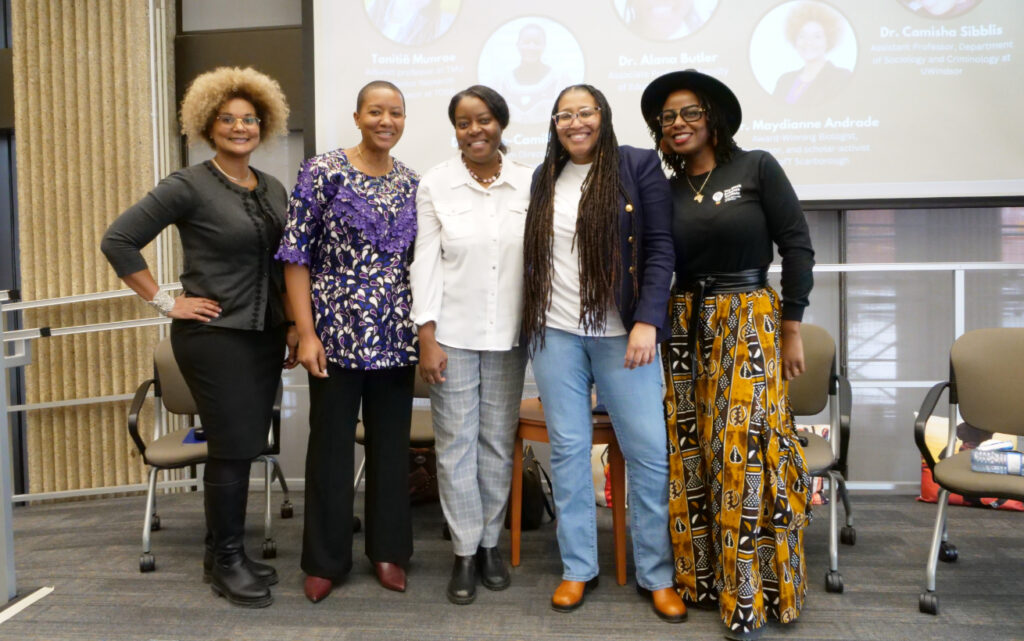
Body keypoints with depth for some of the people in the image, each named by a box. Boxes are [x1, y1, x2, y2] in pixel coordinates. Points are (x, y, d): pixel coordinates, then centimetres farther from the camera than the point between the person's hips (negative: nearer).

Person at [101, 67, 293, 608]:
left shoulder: (273, 190, 10)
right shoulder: (189, 186, -9)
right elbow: (118, 241, -12)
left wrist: (294, 323, 11)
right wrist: (165, 302, -12)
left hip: (264, 336, 6)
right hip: (214, 335, -6)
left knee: (246, 447, 11)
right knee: (233, 448, -1)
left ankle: (224, 553, 27)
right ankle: (225, 561, 17)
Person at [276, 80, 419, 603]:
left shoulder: (411, 183, 9)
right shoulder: (323, 171, -5)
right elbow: (296, 253, -7)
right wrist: (306, 332, -13)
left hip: (396, 336, 4)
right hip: (337, 332, -4)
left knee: (392, 441, 11)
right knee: (330, 443, 6)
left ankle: (388, 550, 26)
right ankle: (325, 560, 21)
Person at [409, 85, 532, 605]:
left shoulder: (528, 183, 1)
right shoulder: (435, 184, -1)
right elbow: (426, 261, -3)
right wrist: (427, 337, -7)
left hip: (507, 334, 1)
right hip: (452, 333, -1)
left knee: (498, 441, 10)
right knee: (456, 442, 3)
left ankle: (490, 542, 26)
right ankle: (465, 552, 17)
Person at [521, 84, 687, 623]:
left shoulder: (638, 166, 1)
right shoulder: (544, 178, 12)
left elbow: (660, 248, -5)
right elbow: (533, 257, 15)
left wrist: (647, 321, -13)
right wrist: (531, 324, 9)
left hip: (620, 334, -3)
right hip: (555, 334, 3)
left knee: (649, 451, -1)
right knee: (568, 450, 7)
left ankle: (656, 575, 15)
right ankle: (577, 568, 21)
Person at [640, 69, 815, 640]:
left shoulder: (757, 168, -2)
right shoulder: (667, 191, 10)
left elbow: (797, 247, -4)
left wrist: (791, 329, -7)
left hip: (751, 323, -4)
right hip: (686, 329, 5)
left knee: (746, 451, -8)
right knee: (693, 453, 6)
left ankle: (751, 594, 4)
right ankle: (703, 574, 20)